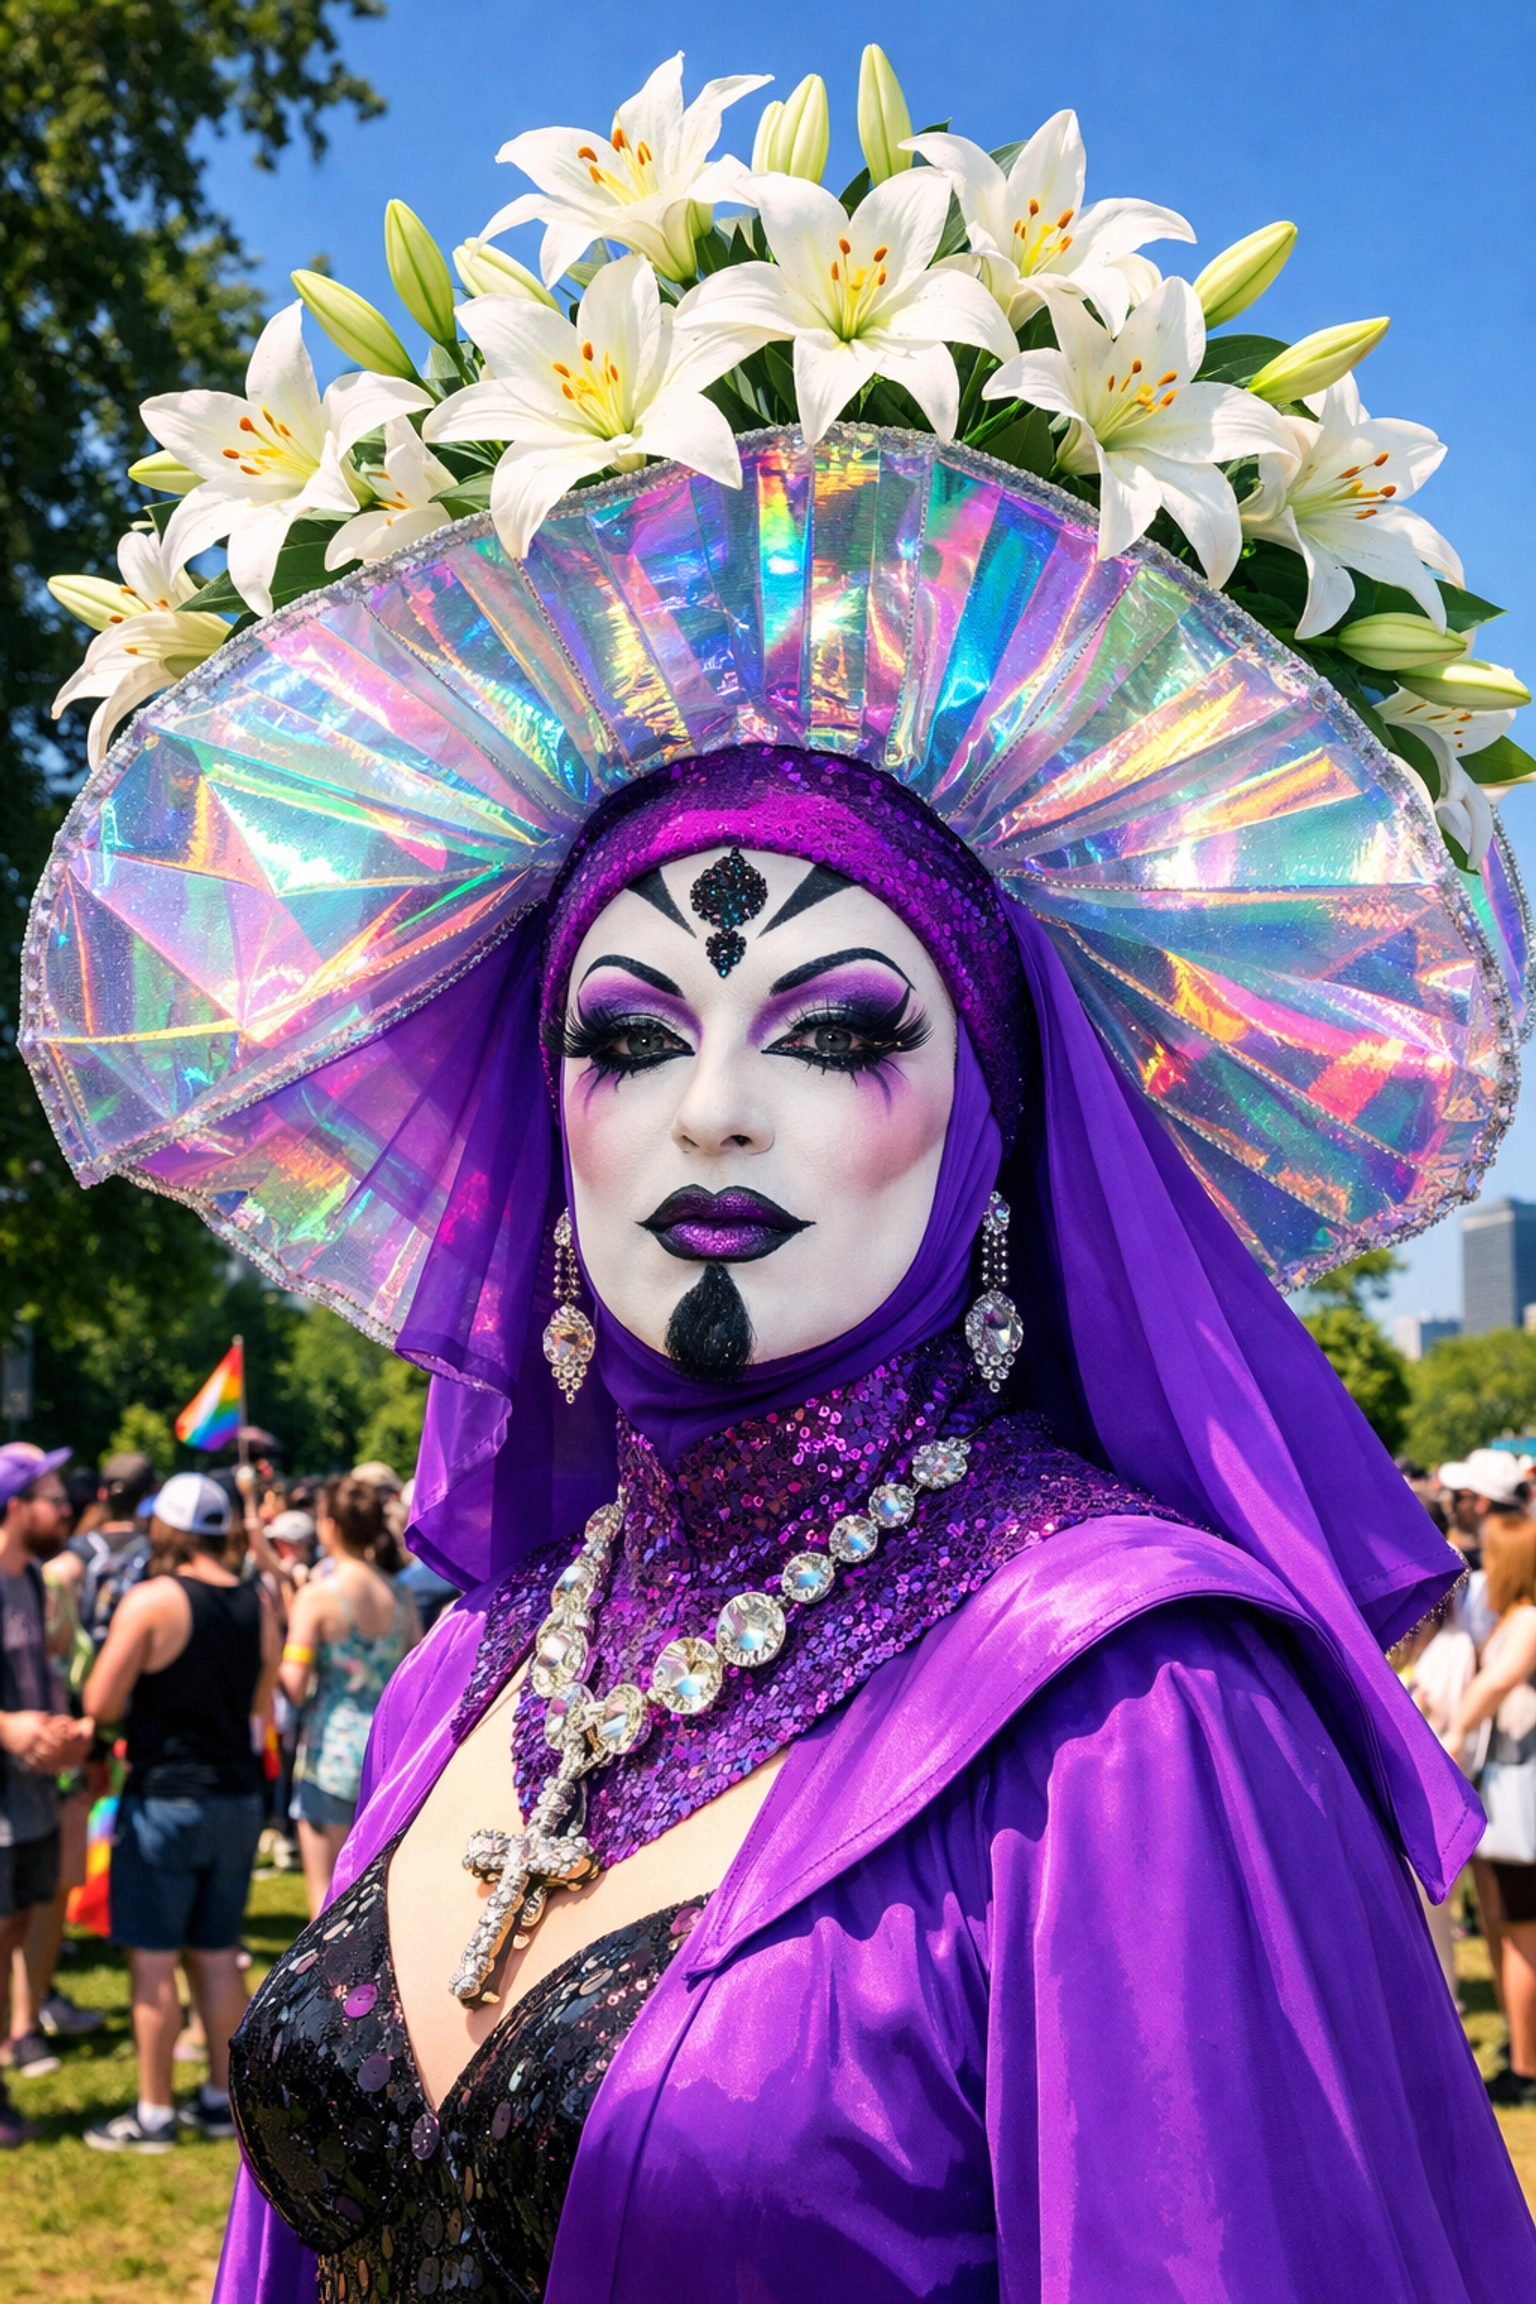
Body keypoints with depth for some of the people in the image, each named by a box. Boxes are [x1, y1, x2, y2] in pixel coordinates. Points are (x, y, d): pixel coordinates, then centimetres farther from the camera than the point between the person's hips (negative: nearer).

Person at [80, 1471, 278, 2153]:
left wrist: (115, 1651, 4)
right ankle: (221, 2098, 20)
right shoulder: (257, 1605, 4)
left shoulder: (151, 1601, -14)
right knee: (217, 1955, 14)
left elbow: (101, 1705, -13)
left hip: (166, 1797, -6)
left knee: (153, 1959, 1)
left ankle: (154, 2114, 5)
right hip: (239, 1796, 6)